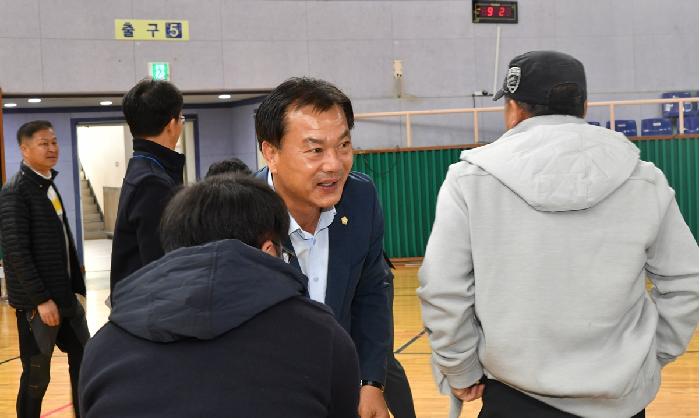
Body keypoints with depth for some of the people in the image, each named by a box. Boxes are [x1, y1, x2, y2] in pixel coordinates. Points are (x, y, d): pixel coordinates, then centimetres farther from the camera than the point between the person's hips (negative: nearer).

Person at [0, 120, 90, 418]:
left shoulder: (49, 186, 13)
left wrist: (76, 288, 11)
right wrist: (41, 299, -20)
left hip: (64, 296, 8)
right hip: (37, 303, -8)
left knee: (83, 361, 13)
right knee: (36, 376, 2)